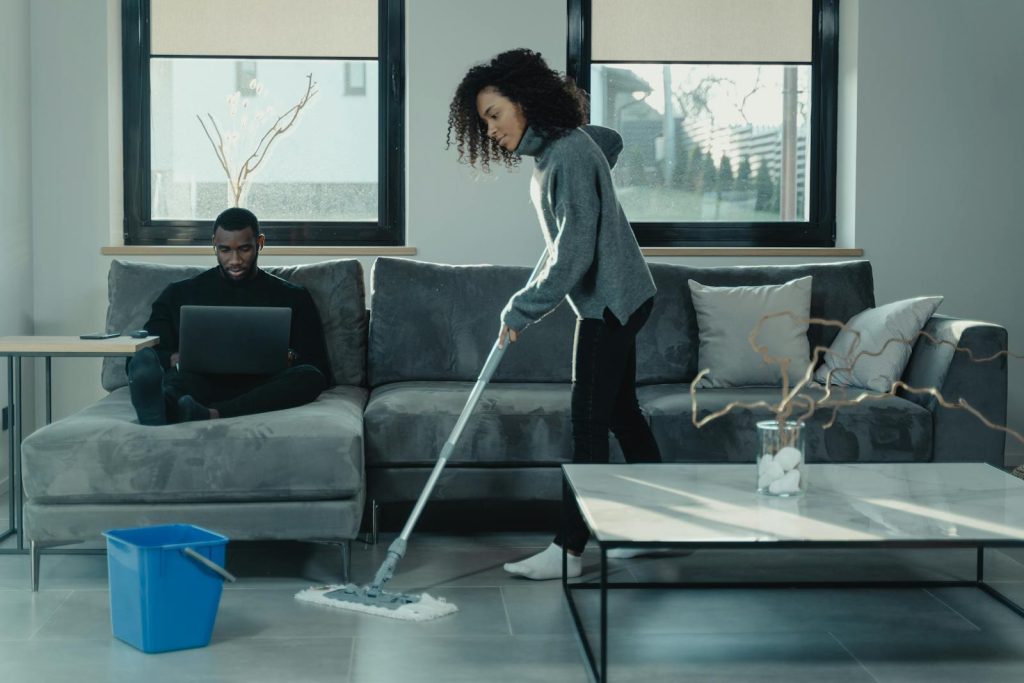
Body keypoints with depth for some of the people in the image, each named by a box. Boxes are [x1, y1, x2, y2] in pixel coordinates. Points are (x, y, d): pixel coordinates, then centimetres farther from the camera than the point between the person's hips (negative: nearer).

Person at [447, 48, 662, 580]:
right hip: (612, 300, 10)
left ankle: (568, 550, -3)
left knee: (589, 425, -7)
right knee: (621, 412, 15)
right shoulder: (552, 147, 7)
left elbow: (574, 253, -28)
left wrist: (522, 310, -22)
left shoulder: (570, 153, -22)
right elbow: (614, 141, 30)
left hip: (611, 301, -10)